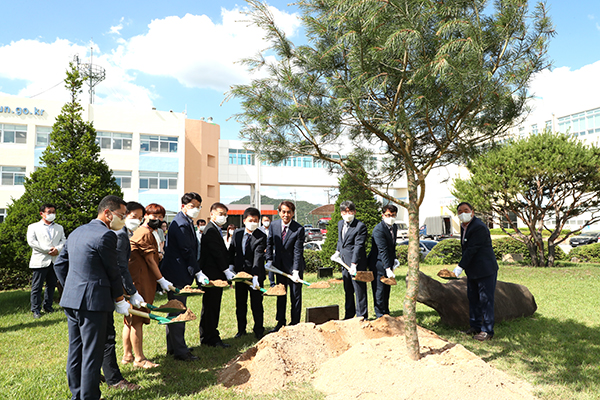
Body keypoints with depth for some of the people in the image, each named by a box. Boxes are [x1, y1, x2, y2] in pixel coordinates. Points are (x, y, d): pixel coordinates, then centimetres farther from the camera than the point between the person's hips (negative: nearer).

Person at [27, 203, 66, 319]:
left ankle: (48, 306, 20)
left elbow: (64, 240, 7)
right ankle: (36, 309, 7)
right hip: (40, 261, -3)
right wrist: (48, 250, -13)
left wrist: (57, 249, -14)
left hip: (55, 260, 4)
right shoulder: (33, 227, 6)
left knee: (51, 285, 9)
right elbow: (31, 242, -7)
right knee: (37, 286, -1)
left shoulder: (59, 228, 18)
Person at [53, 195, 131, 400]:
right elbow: (112, 272, -10)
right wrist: (120, 301, 2)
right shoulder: (106, 235, -16)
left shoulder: (77, 232, 11)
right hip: (92, 302, -9)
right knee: (92, 353, 1)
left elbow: (59, 263, 16)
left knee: (75, 350, 18)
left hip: (71, 300, 9)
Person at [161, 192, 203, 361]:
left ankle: (173, 347, 30)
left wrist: (194, 271, 14)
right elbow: (187, 251, -19)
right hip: (177, 274, -11)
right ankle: (180, 351, 6)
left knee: (175, 311, 18)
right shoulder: (181, 224, -17)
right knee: (178, 312, -3)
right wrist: (197, 272, -15)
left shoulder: (187, 222, 16)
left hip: (179, 274, 11)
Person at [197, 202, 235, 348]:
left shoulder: (216, 230, 19)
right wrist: (226, 271, -18)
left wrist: (228, 271, 13)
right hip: (211, 275, -10)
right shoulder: (210, 230, -14)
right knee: (210, 307, -2)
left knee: (213, 307, 14)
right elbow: (217, 253, -19)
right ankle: (210, 338, 6)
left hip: (217, 275, 10)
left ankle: (211, 337, 22)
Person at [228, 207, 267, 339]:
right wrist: (231, 265, 1)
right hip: (239, 273, 4)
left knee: (256, 304, 5)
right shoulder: (237, 233, 2)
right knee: (240, 304, 15)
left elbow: (258, 257, -24)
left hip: (255, 275, -4)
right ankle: (241, 329, 29)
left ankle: (259, 330, 21)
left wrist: (255, 275, -33)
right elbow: (231, 251, 13)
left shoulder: (261, 237, -13)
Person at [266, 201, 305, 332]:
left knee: (295, 296, 6)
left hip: (294, 266, -4)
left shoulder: (299, 229, -16)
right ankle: (280, 322, 24)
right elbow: (269, 244, 9)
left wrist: (296, 271, -23)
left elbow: (298, 251, -18)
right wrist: (269, 260, 2)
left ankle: (295, 324, 18)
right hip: (279, 265, 4)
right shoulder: (273, 225, -3)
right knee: (280, 295, 12)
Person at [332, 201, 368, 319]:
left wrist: (354, 264, -25)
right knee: (347, 290, 18)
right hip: (344, 263, 8)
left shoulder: (360, 226, -14)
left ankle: (361, 316, 13)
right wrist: (337, 251, 11)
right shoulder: (340, 224, 10)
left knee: (359, 290, 1)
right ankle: (349, 314, 31)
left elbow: (358, 246, -20)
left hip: (357, 264, -8)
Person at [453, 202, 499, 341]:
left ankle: (487, 331, 10)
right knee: (473, 298, 17)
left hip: (485, 270, -9)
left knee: (486, 300, -1)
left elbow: (472, 249, -25)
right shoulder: (464, 226, 9)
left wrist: (460, 267, -25)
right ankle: (475, 326, 30)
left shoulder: (479, 227, -21)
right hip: (472, 271, 10)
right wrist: (463, 266, 16)